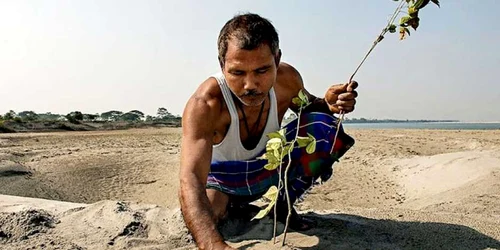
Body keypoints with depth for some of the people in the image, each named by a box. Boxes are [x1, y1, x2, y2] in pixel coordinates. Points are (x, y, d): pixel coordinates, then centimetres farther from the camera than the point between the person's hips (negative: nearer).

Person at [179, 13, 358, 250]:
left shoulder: (287, 79, -23)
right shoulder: (204, 104, -38)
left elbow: (307, 105, 2)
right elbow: (190, 179, -49)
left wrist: (328, 104, -24)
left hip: (269, 166, 2)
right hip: (222, 178, -2)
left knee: (325, 128, -19)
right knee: (198, 216, -31)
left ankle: (283, 202, 2)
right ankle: (229, 203, 8)